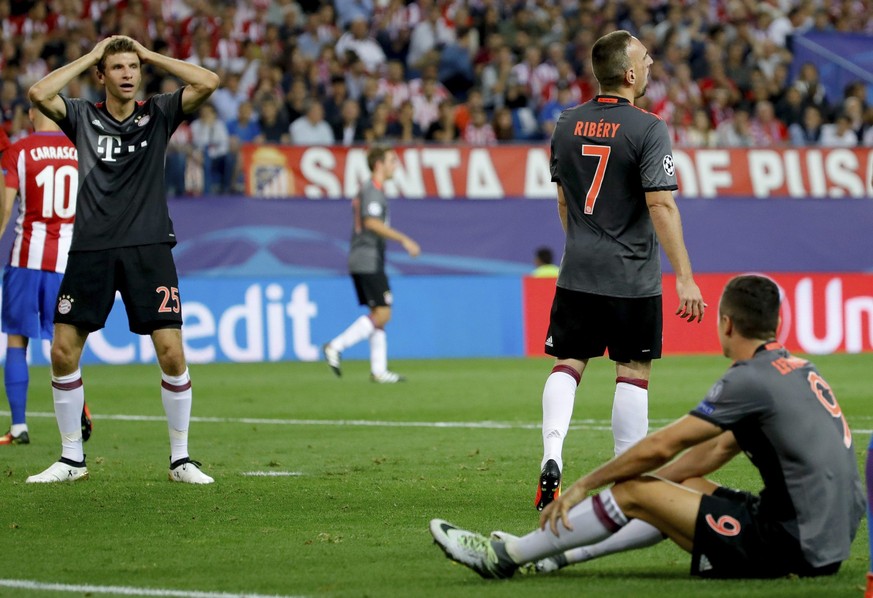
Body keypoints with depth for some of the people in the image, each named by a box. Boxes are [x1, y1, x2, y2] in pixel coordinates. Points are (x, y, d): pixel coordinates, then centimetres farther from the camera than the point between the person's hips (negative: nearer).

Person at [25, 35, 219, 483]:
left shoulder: (159, 114, 7)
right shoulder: (83, 116, 8)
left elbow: (208, 83, -7)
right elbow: (39, 94, -10)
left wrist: (151, 56, 0)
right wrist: (89, 56, -1)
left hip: (148, 248, -1)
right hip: (91, 248, 1)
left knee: (171, 352, -9)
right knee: (63, 352, -2)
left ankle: (180, 459, 5)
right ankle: (71, 459, 13)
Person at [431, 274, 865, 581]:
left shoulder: (751, 378, -13)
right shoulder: (800, 370, 15)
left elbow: (660, 448, -10)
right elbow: (722, 448, 25)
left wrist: (584, 485, 2)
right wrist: (649, 484, 28)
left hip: (795, 549, -9)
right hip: (832, 540, 9)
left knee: (633, 493, -2)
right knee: (670, 489, 24)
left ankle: (505, 558, 10)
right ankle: (557, 553, 31)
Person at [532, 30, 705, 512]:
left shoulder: (566, 125, 6)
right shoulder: (648, 130, -12)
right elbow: (661, 206, -18)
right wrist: (685, 278, -17)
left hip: (577, 273, 4)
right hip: (632, 277, -4)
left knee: (567, 363, 9)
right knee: (633, 372, 3)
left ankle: (551, 457, -9)